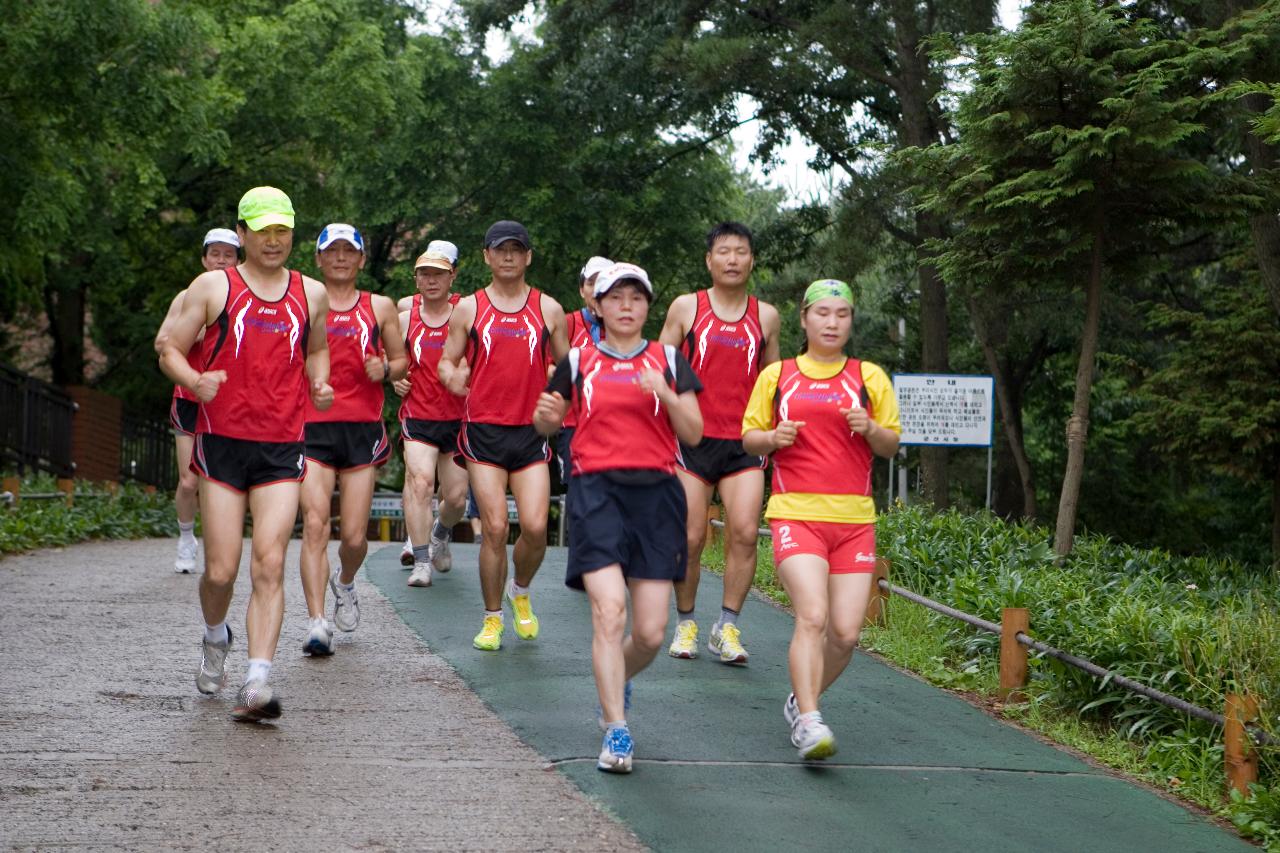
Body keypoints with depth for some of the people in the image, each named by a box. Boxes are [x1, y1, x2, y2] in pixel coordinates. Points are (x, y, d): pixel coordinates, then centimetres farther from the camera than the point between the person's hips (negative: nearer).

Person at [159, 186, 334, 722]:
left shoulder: (312, 295, 11)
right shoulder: (213, 287, 2)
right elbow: (170, 352, 4)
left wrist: (320, 385, 7)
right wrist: (195, 381, -17)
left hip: (282, 450, 1)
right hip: (222, 442, -1)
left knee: (269, 566, -11)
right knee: (221, 571, -1)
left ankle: (257, 683, -15)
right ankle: (215, 639, 32)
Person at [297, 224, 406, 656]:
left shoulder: (379, 308, 11)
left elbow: (401, 360, 17)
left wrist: (386, 369, -5)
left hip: (363, 429, 1)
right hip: (312, 427, -1)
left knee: (354, 535, 1)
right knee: (315, 523, -15)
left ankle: (344, 583, 36)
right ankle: (316, 623, -15)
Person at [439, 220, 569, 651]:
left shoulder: (549, 309, 8)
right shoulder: (468, 308, 6)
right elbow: (447, 361, 9)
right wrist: (452, 377, -15)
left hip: (531, 430, 1)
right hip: (484, 430, -1)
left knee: (535, 527, -9)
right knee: (494, 527, -7)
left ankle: (520, 592, 21)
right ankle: (492, 618, 8)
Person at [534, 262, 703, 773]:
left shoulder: (668, 361, 9)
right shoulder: (579, 361, 9)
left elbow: (694, 434, 4)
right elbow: (547, 424, 19)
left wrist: (665, 393, -13)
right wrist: (546, 415, -4)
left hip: (656, 492, 1)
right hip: (597, 488, -1)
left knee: (651, 632, -1)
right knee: (608, 612, -18)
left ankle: (616, 683, 33)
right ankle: (616, 732, -12)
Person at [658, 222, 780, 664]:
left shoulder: (766, 316, 9)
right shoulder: (686, 308, 3)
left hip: (744, 444, 1)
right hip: (693, 440, -1)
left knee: (744, 532, -11)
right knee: (690, 538, 0)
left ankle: (727, 628, -3)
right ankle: (685, 624, 16)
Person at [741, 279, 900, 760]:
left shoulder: (870, 378, 11)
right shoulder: (776, 376, 10)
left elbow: (892, 445, 13)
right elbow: (749, 438, 14)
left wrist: (870, 428, -9)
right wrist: (772, 438, -8)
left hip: (854, 520, 2)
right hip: (795, 514, -2)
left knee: (846, 632, -4)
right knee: (812, 615, -21)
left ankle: (801, 703, 21)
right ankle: (809, 723, -22)